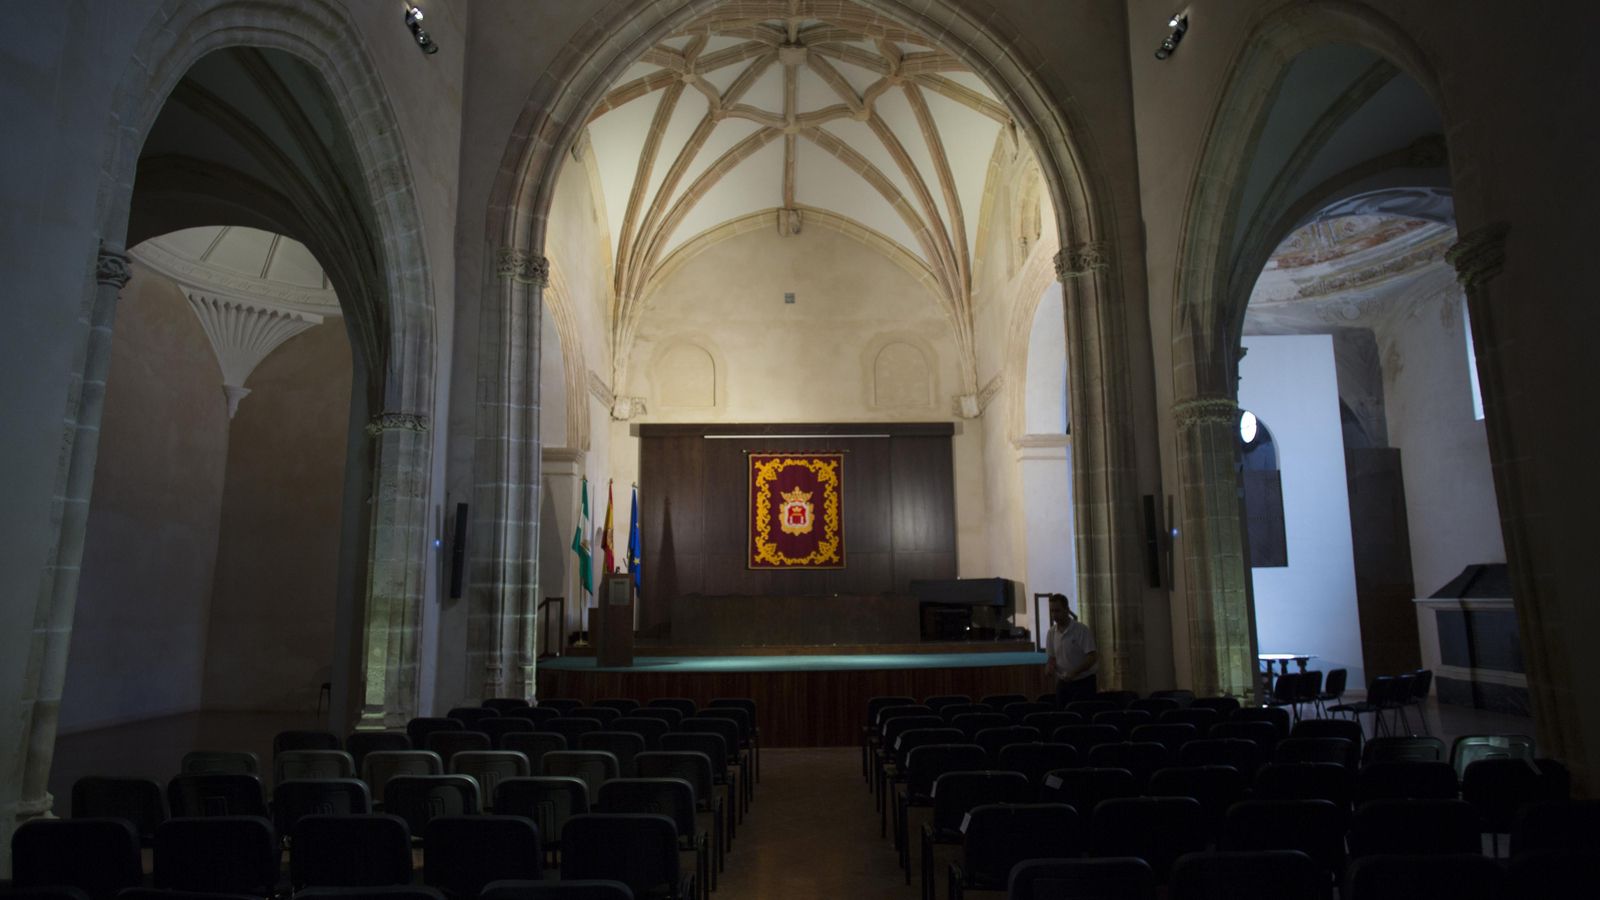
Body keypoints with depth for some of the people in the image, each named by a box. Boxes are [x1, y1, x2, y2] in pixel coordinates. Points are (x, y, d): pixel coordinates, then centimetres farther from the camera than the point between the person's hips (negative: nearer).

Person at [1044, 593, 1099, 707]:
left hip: (1083, 682, -5)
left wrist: (1074, 672, -26)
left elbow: (1092, 657, -16)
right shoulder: (1052, 633, 4)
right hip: (1063, 682, 5)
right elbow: (1051, 657, 10)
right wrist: (1049, 668, -13)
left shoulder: (1082, 630, -13)